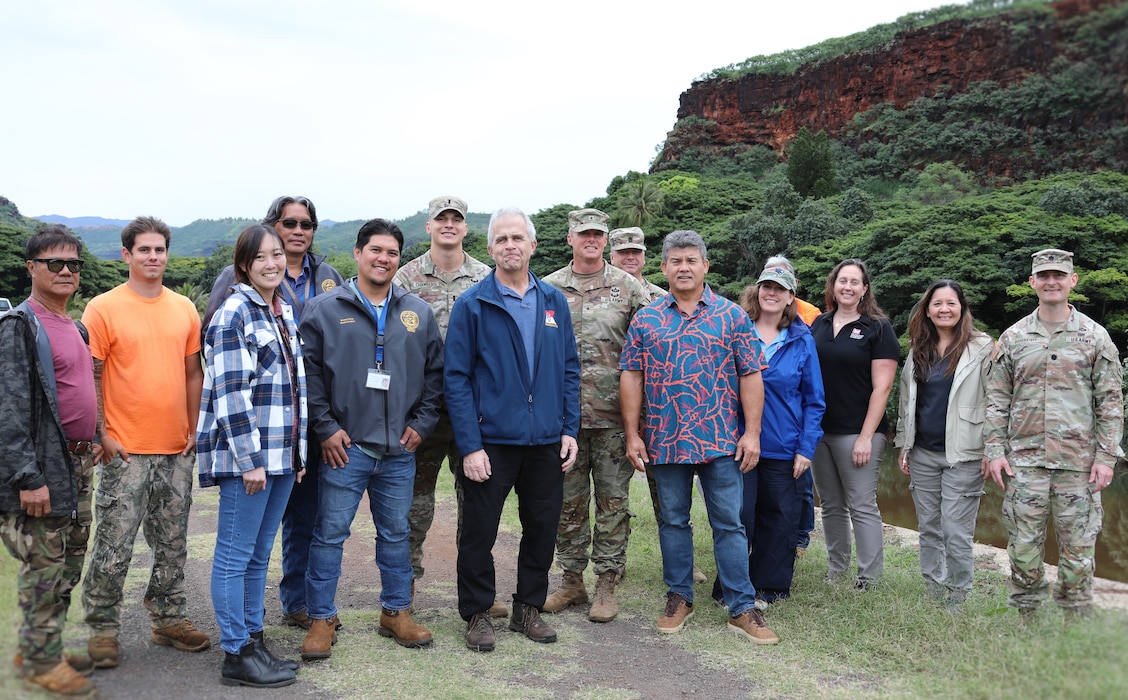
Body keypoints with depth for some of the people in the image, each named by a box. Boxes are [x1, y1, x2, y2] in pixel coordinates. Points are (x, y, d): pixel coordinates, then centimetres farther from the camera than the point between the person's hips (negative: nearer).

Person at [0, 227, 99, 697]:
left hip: (77, 464, 9)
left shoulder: (73, 326, 14)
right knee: (44, 566, 0)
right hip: (43, 466, -9)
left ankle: (40, 651, 28)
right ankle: (40, 662, 13)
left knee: (69, 563, 15)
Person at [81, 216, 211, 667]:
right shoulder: (103, 308, -5)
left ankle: (169, 621, 27)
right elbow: (88, 377, -4)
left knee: (172, 546, 13)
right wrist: (101, 436, -9)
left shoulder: (184, 308, 8)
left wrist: (194, 430, 7)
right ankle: (103, 631, 16)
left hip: (177, 450, 4)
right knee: (113, 549, 0)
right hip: (125, 451, -4)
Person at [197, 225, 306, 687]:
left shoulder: (284, 312, 14)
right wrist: (249, 460, -17)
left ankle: (253, 640, 25)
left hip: (282, 455, 8)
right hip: (246, 456, -8)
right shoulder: (233, 314, -11)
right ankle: (237, 656, 11)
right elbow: (230, 393, -16)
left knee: (259, 556, 15)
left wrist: (299, 452, 17)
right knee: (235, 556, 2)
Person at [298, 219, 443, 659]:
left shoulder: (418, 313, 9)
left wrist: (421, 423, 4)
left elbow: (435, 372, 12)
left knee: (396, 533, 14)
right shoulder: (324, 310, -1)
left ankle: (396, 613, 27)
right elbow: (309, 373, -4)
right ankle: (322, 619, 16)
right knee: (330, 534, 3)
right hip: (345, 446, -3)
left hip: (400, 450, 3)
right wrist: (325, 428, -8)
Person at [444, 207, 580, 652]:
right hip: (491, 441, -4)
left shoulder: (554, 302, 7)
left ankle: (528, 607, 30)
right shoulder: (472, 305, -5)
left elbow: (570, 369, 10)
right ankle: (477, 613, 23)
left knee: (542, 528, 12)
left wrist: (569, 428, 2)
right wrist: (470, 446, -14)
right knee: (479, 532, 6)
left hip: (546, 441, 4)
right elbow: (456, 378, -8)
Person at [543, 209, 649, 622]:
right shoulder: (548, 289, 7)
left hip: (614, 413, -1)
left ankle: (606, 585, 15)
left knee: (613, 501, 4)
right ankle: (572, 581, 22)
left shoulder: (628, 287, 4)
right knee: (568, 502, 9)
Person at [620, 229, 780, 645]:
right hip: (665, 441, 2)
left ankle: (742, 609, 11)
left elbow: (750, 376, 1)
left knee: (729, 524, 3)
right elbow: (631, 377, 5)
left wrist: (752, 433, -6)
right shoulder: (646, 320, 6)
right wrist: (632, 434, -1)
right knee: (673, 521, 12)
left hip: (721, 441, -1)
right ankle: (679, 598, 26)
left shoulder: (732, 316, 3)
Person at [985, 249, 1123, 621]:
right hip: (1024, 460, 1)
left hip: (1079, 461, -1)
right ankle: (1025, 620, 19)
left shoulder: (1095, 336, 3)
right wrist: (994, 449, 0)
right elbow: (997, 399, 8)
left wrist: (1106, 456, -5)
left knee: (1077, 548, 4)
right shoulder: (1013, 337, 7)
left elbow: (1110, 401, 2)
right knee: (1023, 547, 5)